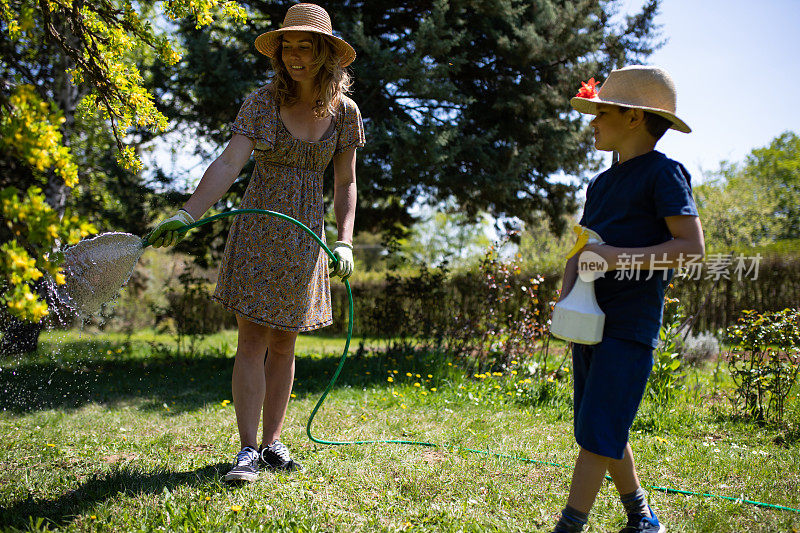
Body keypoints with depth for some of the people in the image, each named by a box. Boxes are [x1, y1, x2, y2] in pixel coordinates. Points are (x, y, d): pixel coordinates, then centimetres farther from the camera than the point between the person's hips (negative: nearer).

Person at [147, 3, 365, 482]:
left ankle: (272, 443, 18)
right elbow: (229, 164, -17)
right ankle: (248, 450, -2)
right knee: (253, 340, -7)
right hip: (258, 229, -2)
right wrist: (187, 214, -30)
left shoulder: (344, 112, 3)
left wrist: (345, 243, -2)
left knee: (283, 344, 8)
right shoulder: (262, 103, -5)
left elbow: (345, 184, 8)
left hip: (307, 236, 3)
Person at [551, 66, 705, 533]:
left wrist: (617, 257, -20)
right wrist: (565, 297, -2)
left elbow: (692, 246, -15)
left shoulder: (663, 172, -7)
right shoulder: (602, 183, 16)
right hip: (591, 320, 9)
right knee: (604, 435, 14)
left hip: (631, 325, -8)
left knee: (597, 435, -9)